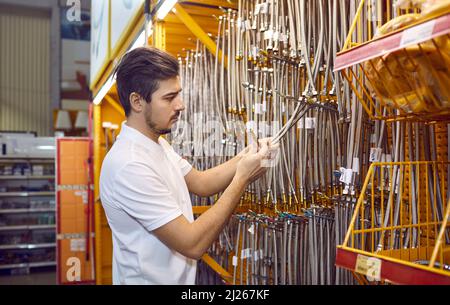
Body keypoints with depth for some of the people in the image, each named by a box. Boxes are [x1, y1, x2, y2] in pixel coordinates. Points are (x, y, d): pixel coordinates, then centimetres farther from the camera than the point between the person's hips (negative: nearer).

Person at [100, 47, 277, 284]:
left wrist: (245, 157, -9)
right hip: (151, 278, -9)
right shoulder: (130, 165, -29)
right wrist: (242, 178, -24)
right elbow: (193, 244, -28)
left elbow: (200, 182, 6)